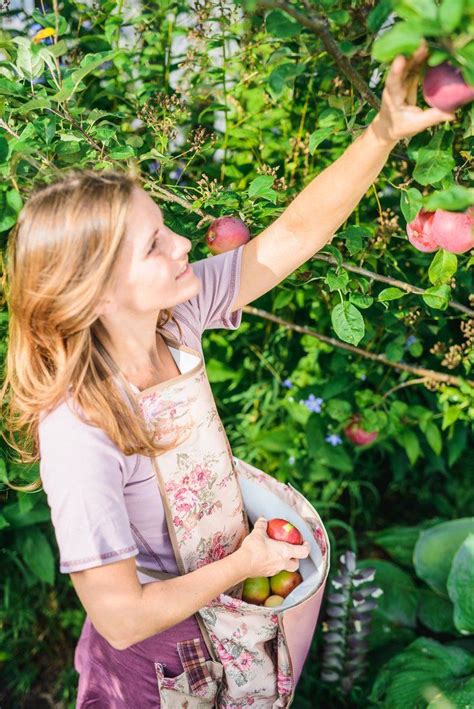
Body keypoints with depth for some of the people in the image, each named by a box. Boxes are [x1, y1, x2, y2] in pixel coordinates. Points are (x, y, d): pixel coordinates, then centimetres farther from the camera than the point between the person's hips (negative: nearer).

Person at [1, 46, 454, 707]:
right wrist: (246, 562, -17)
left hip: (226, 603, 6)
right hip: (155, 649, -6)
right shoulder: (78, 433, -36)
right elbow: (122, 617, -30)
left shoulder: (175, 315, -18)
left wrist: (386, 130, -23)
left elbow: (292, 237, -14)